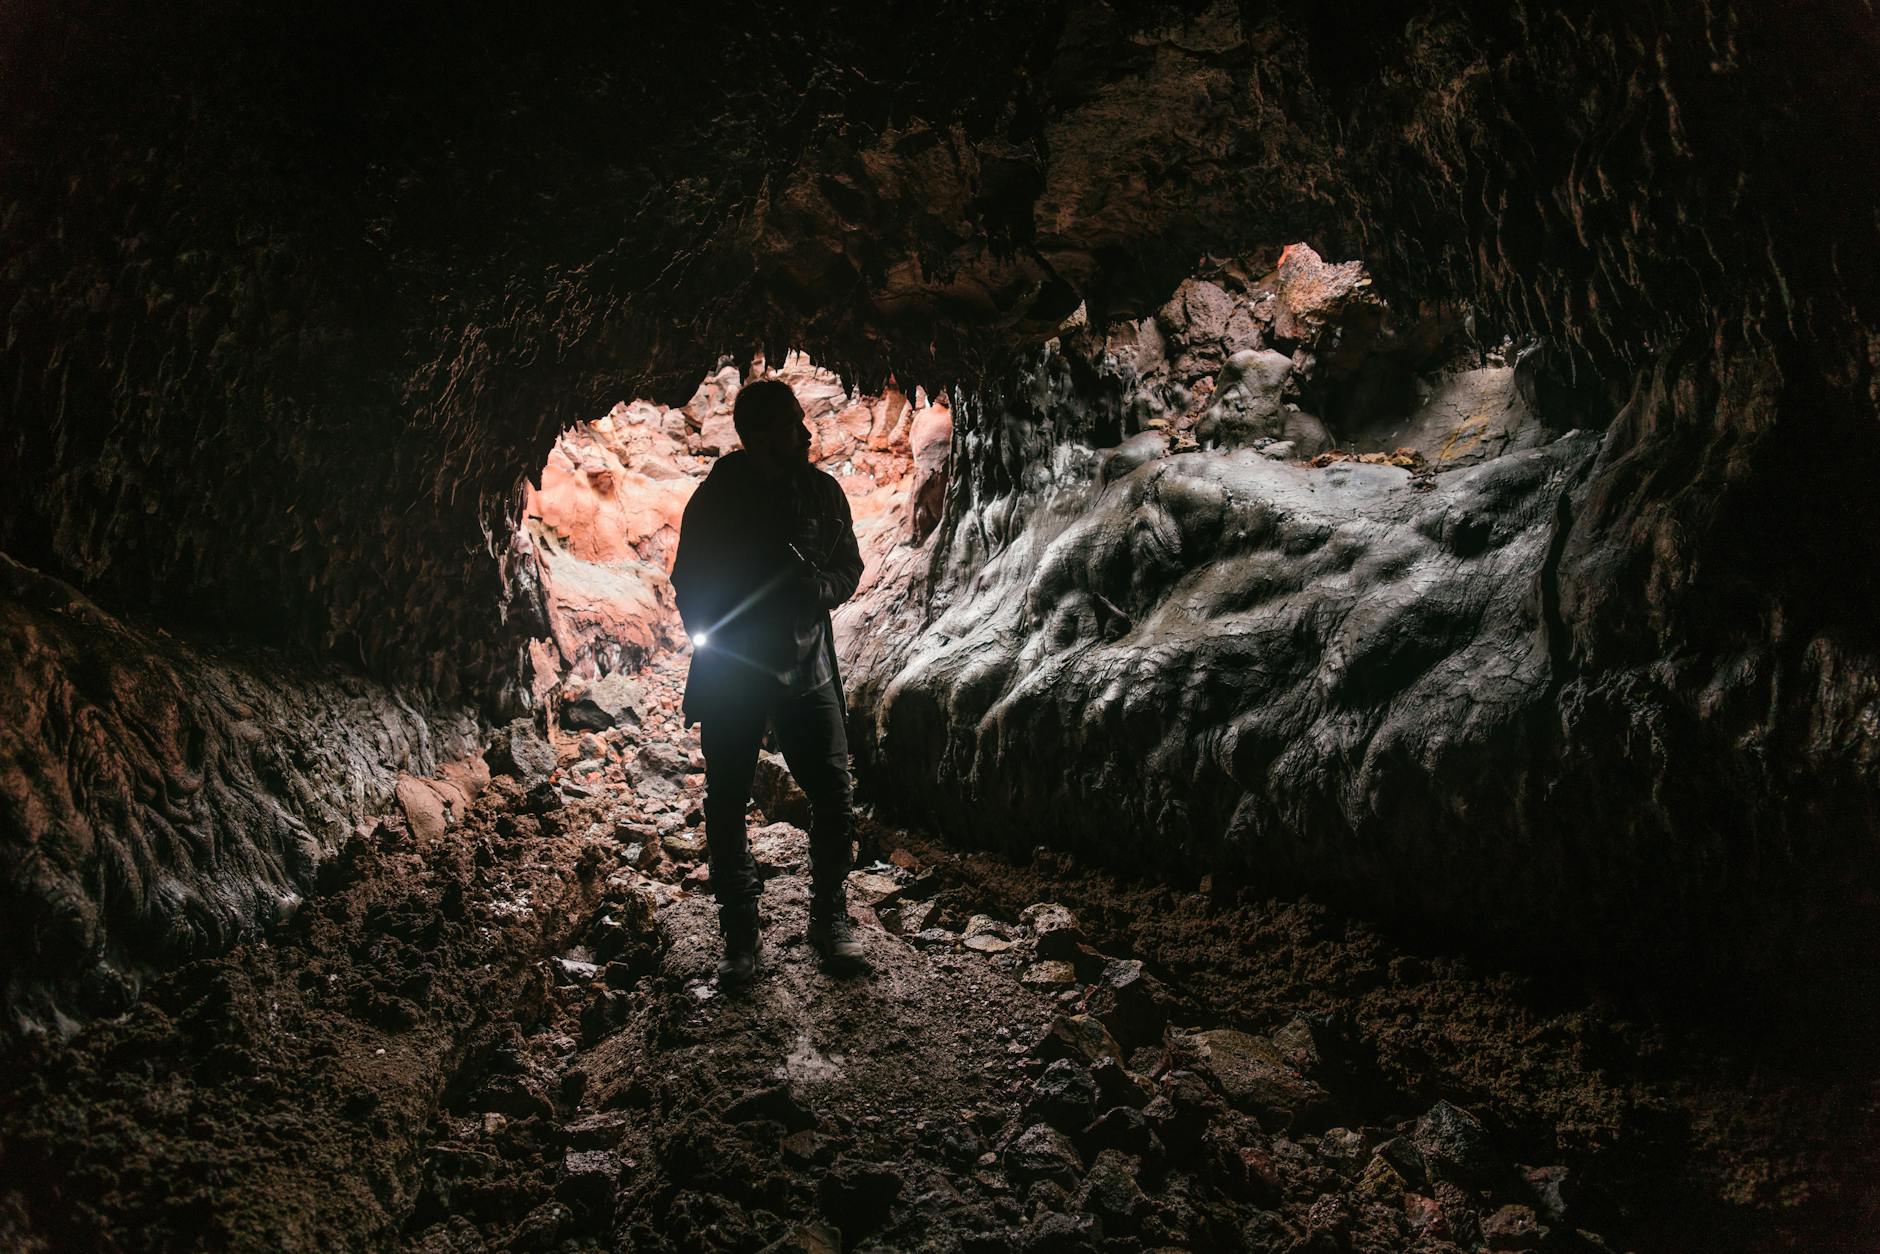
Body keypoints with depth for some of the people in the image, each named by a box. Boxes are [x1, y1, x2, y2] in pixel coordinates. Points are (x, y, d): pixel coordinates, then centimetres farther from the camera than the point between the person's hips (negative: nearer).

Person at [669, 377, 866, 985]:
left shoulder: (821, 490, 0)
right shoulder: (713, 500, -7)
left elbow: (849, 565, 9)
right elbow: (690, 587, -1)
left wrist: (819, 587, -12)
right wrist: (714, 644, -14)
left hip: (807, 666, 2)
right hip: (730, 670, -2)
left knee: (832, 790, -2)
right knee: (727, 803, 3)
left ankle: (830, 921, 13)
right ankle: (739, 939, 14)